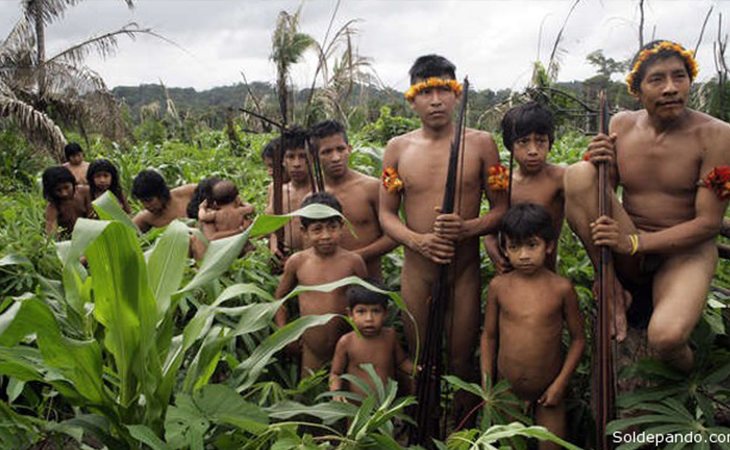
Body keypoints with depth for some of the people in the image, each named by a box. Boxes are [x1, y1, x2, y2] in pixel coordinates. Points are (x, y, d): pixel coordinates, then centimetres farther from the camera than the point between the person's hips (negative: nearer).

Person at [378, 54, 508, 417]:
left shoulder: (480, 143, -2)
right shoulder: (398, 148, 1)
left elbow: (502, 208, -1)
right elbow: (386, 214, 2)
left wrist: (468, 228, -21)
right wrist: (418, 240, -18)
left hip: (465, 270, -1)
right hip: (416, 271, 2)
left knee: (461, 363, 9)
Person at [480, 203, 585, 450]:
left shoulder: (561, 288, -11)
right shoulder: (498, 286, -8)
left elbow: (578, 338, -3)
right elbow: (489, 336, 1)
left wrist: (560, 383, -7)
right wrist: (486, 384, 0)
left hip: (548, 391, -1)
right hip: (506, 389, 1)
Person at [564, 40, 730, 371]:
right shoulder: (621, 125, 1)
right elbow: (604, 191, 7)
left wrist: (633, 242, -23)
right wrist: (599, 165, -16)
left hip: (685, 251, -3)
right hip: (627, 253, 3)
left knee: (665, 336, -35)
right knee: (579, 174, -21)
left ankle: (684, 370, 6)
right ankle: (612, 289, -12)